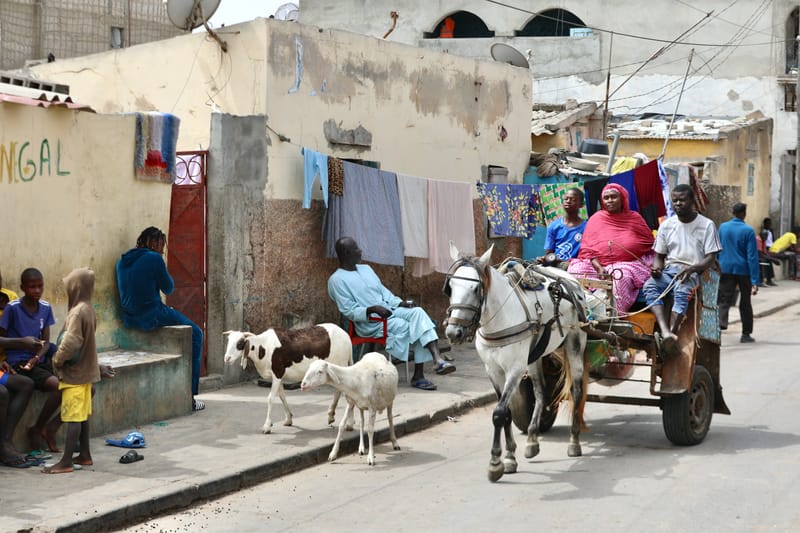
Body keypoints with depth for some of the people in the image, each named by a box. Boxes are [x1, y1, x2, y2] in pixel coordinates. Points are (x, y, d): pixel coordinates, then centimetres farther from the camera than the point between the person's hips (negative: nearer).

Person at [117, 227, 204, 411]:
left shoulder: (122, 261, 13)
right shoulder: (153, 258, -11)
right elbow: (168, 288, -3)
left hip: (130, 318, 9)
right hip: (152, 315, -9)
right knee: (195, 334, 8)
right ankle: (189, 395, 3)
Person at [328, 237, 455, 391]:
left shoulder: (365, 268, 19)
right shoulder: (337, 280, -5)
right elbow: (349, 312, -12)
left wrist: (401, 303, 2)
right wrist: (372, 309, -26)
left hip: (389, 310, 6)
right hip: (369, 323, -6)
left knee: (418, 312, -21)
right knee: (406, 326, -27)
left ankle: (438, 360, -30)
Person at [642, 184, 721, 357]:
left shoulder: (706, 225, 5)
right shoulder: (667, 225, 15)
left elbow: (711, 258, -1)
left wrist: (691, 269, -20)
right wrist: (657, 266, -7)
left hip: (693, 272, -3)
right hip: (669, 270, 3)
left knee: (682, 291, -39)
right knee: (649, 286, -31)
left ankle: (671, 333, -46)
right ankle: (666, 332, -48)